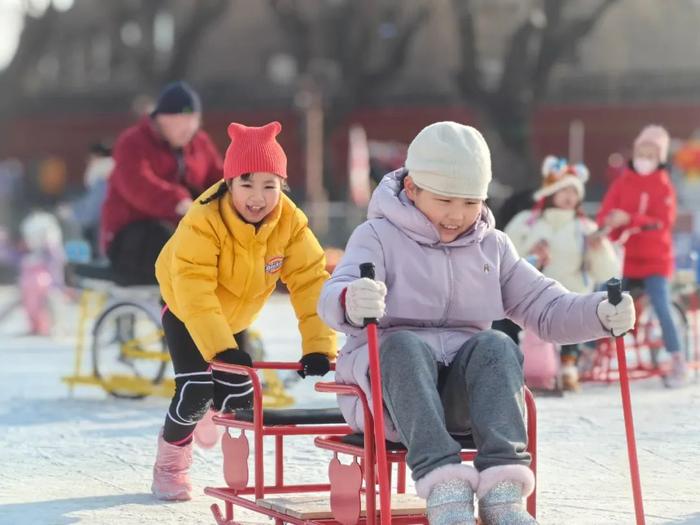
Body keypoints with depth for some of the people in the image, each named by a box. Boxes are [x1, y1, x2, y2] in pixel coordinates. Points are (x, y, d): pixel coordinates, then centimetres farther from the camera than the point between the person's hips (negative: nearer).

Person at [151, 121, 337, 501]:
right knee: (196, 391, -17)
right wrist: (220, 349, -50)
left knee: (239, 393, 3)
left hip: (237, 318, 5)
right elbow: (194, 290, -42)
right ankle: (170, 460, 9)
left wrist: (319, 345, -35)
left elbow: (310, 282, -25)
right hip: (186, 315, -4)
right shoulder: (203, 222, -37)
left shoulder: (290, 222, -24)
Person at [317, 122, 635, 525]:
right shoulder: (379, 237, 1)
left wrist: (600, 313, -11)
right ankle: (443, 483, -48)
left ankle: (502, 490, -42)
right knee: (404, 344, -35)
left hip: (464, 397, 3)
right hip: (385, 390, -3)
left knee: (496, 345, -28)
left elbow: (547, 310, 11)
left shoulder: (493, 247, 15)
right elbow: (333, 300, -18)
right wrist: (351, 302, -45)